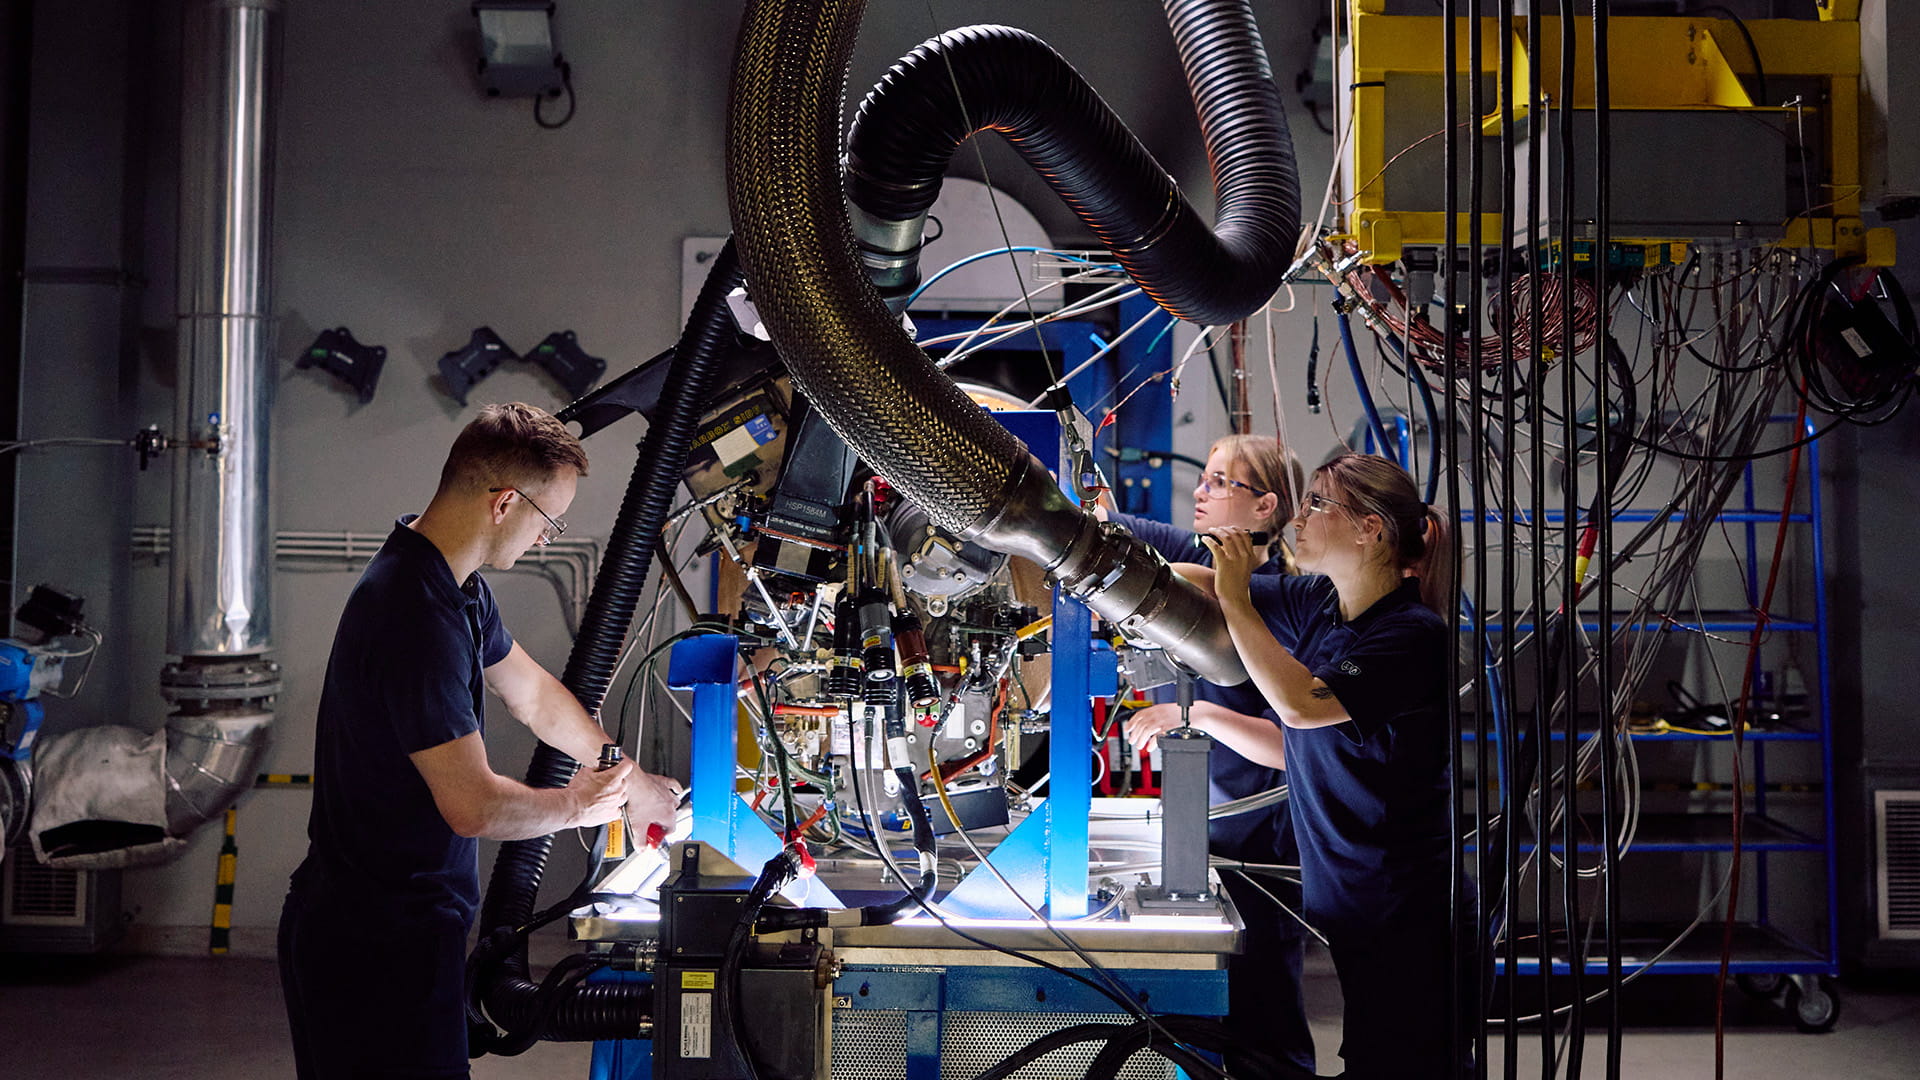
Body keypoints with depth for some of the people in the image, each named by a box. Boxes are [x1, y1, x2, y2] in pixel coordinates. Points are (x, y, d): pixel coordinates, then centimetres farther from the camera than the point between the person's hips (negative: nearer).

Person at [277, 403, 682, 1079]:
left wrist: (629, 780, 23)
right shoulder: (417, 616, -27)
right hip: (380, 945, -10)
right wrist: (575, 805, -7)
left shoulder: (457, 587, 6)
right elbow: (474, 806, -27)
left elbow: (532, 692, 19)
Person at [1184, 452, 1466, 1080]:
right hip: (1336, 897, 7)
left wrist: (1234, 598, -22)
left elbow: (1302, 703, -28)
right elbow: (1191, 587, 8)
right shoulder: (1316, 604, 5)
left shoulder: (1415, 634, -18)